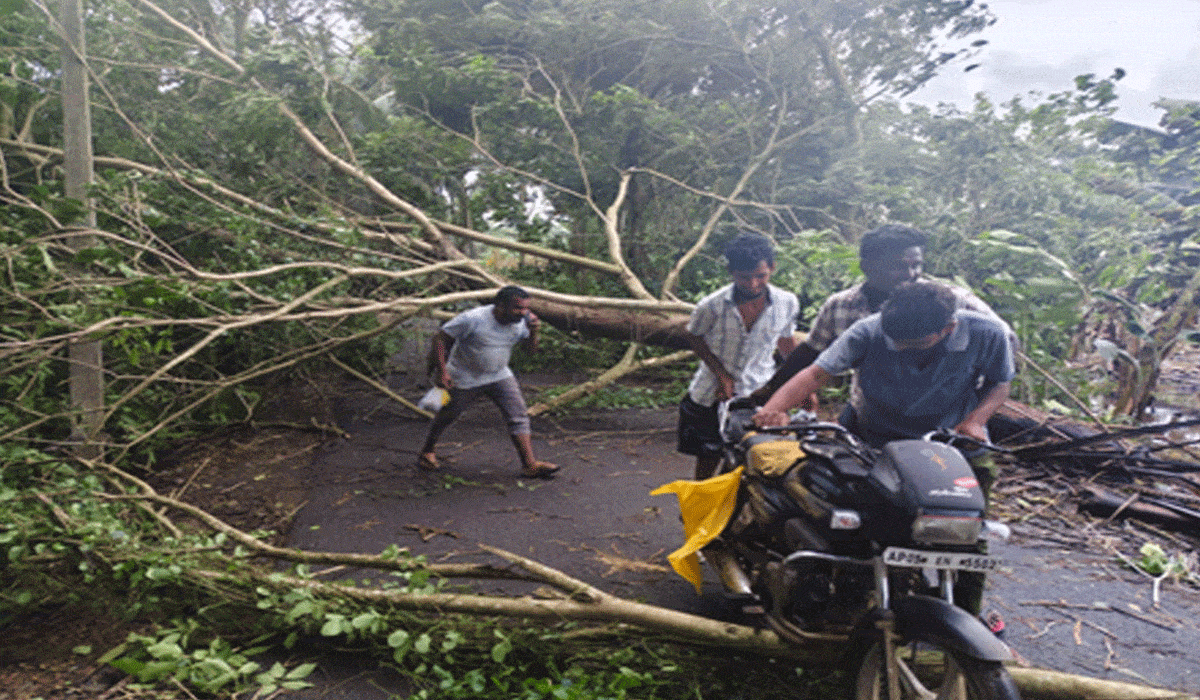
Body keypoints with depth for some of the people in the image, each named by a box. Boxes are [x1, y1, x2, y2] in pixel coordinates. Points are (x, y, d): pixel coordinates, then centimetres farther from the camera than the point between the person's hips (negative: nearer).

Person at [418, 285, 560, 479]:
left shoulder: (521, 322, -10)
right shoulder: (473, 319, -27)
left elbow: (532, 348, -1)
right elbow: (440, 339, -20)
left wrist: (533, 332, -22)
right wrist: (441, 371, -26)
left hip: (500, 376, 4)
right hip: (465, 379, -4)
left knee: (519, 415, -9)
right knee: (446, 416, 12)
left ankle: (530, 465, -9)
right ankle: (427, 451, 37)